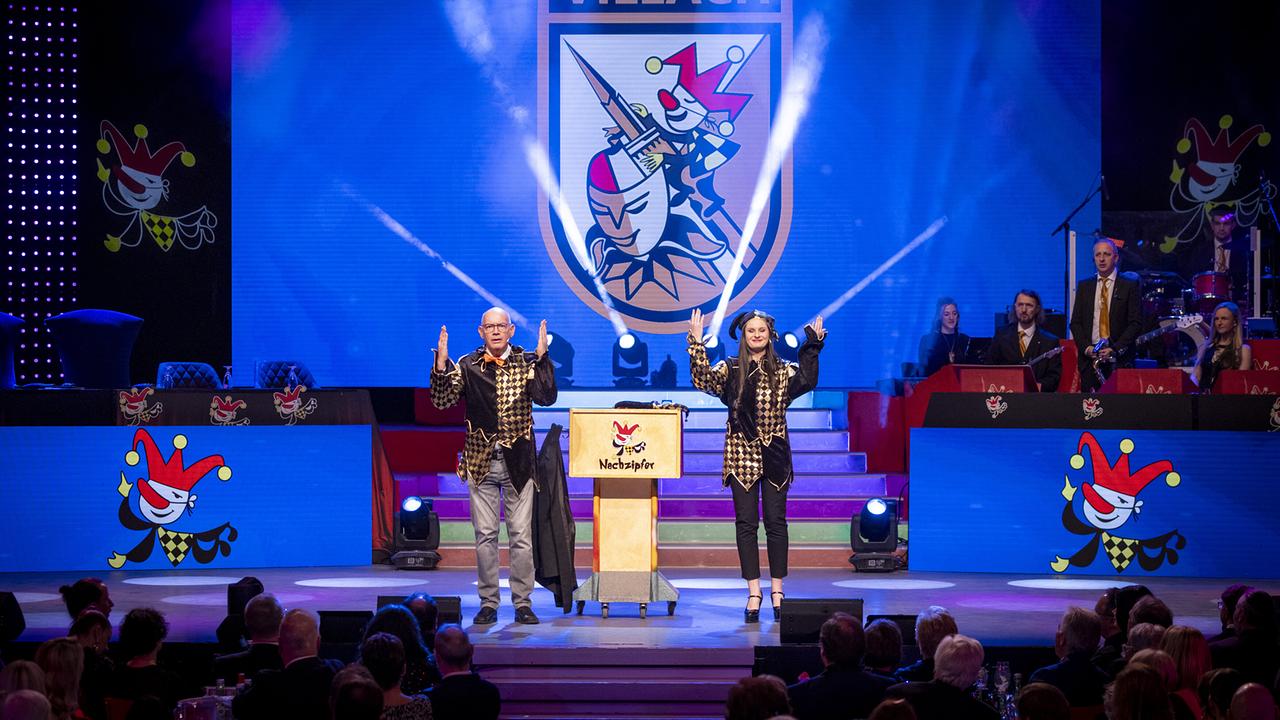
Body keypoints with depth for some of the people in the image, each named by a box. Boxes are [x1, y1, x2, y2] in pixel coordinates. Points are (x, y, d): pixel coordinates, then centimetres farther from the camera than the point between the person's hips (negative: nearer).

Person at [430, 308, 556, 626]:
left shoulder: (527, 363, 2)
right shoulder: (467, 366, 3)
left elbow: (546, 397, -13)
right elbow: (442, 400, -5)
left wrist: (542, 357, -21)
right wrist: (441, 364, -18)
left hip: (518, 462, -1)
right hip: (481, 462, 1)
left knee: (521, 536, 1)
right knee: (485, 536, 4)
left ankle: (523, 602, 8)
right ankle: (488, 603, 10)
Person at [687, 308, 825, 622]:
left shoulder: (783, 371, 6)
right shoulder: (730, 369, 5)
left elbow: (806, 381, -13)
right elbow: (704, 379, -12)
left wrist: (813, 346, -20)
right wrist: (696, 343, -20)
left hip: (774, 455, 0)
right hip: (742, 453, 0)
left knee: (776, 521, 1)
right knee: (746, 523, 0)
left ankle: (777, 589, 9)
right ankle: (754, 591, 4)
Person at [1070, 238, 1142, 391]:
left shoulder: (1130, 285, 3)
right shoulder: (1084, 286, 14)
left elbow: (1136, 323, -1)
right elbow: (1075, 322, 13)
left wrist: (1115, 349, -11)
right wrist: (1086, 347, -4)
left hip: (1119, 359, -3)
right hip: (1089, 357, 3)